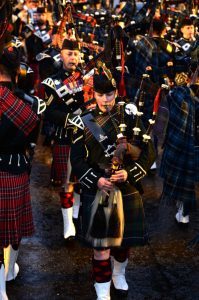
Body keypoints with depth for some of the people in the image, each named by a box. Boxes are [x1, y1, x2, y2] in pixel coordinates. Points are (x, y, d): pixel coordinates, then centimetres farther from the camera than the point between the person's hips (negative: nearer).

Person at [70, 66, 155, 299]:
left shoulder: (131, 116, -3)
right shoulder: (84, 122, -4)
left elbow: (148, 152, -2)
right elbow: (76, 159, -2)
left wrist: (128, 173, -16)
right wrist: (96, 180, -16)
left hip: (127, 189, 2)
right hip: (97, 191, -2)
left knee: (125, 239, 18)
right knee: (101, 245, 2)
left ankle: (119, 274, 47)